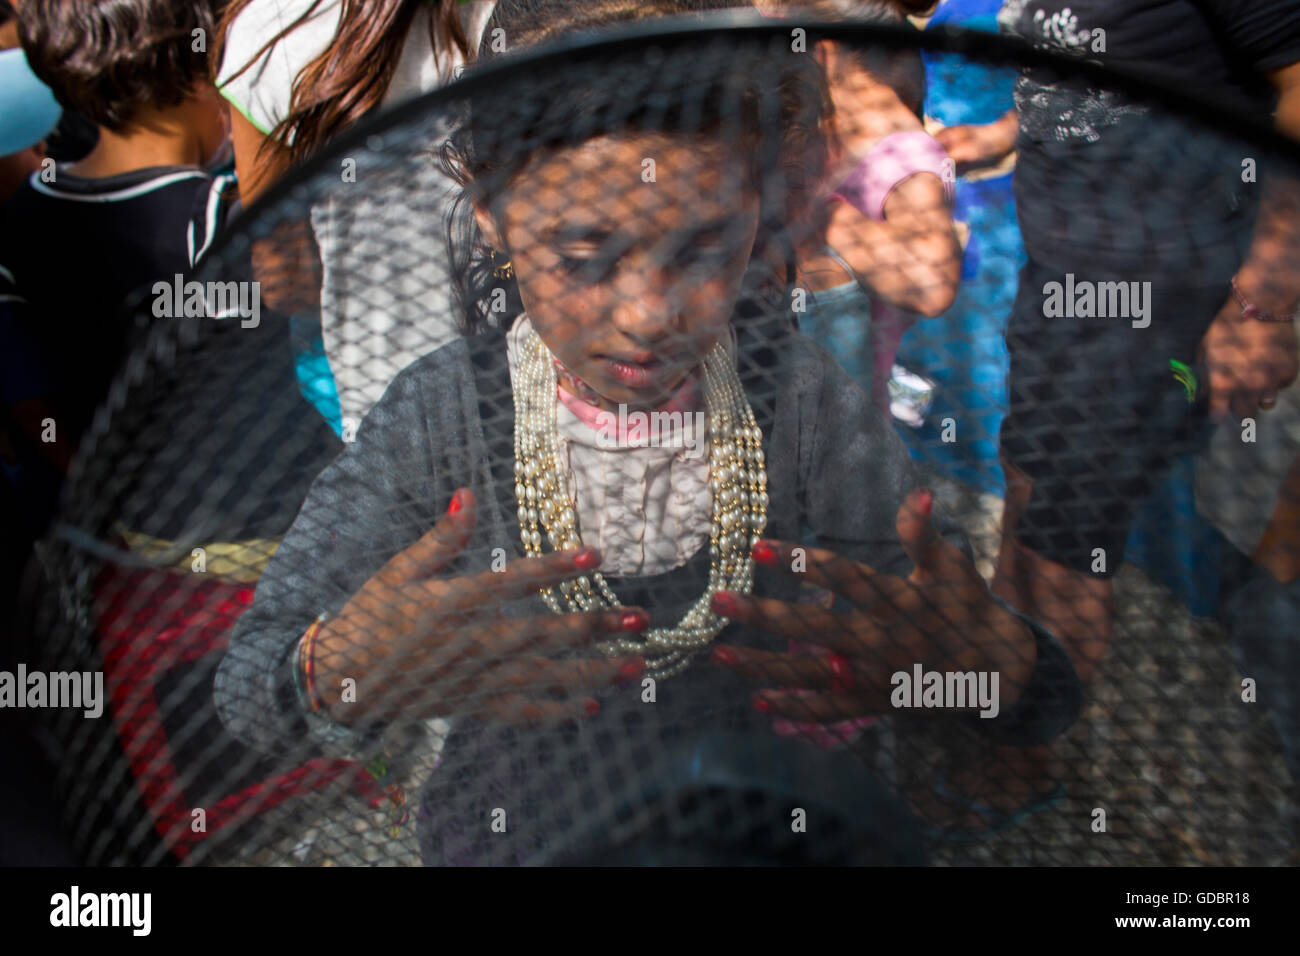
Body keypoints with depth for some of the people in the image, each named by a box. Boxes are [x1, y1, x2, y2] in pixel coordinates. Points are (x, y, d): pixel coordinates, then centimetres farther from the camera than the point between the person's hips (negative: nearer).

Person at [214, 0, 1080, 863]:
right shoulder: (439, 417, -20)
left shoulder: (806, 402, -18)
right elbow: (246, 689, -18)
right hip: (501, 841, 0)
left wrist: (999, 669, -39)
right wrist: (342, 676, -40)